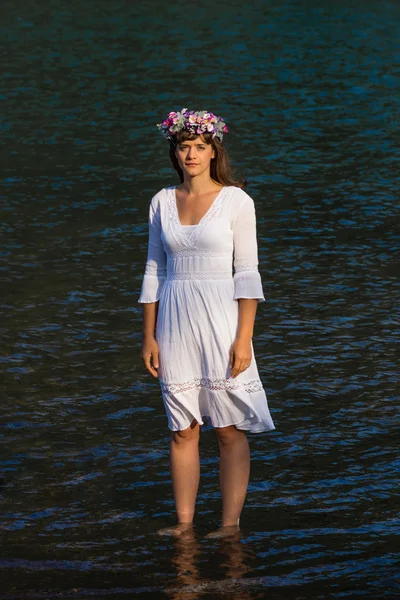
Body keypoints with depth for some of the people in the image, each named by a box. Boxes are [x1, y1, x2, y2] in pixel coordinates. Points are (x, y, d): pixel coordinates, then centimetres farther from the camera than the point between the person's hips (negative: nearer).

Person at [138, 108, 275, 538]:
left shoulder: (236, 200, -3)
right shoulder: (163, 202, 8)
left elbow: (247, 273, -6)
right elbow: (155, 271, 12)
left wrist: (244, 338, -13)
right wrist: (148, 337, 7)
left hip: (221, 321, -4)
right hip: (175, 322, 4)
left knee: (229, 429, -1)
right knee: (182, 430, 7)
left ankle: (231, 521, 5)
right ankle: (184, 520, 13)